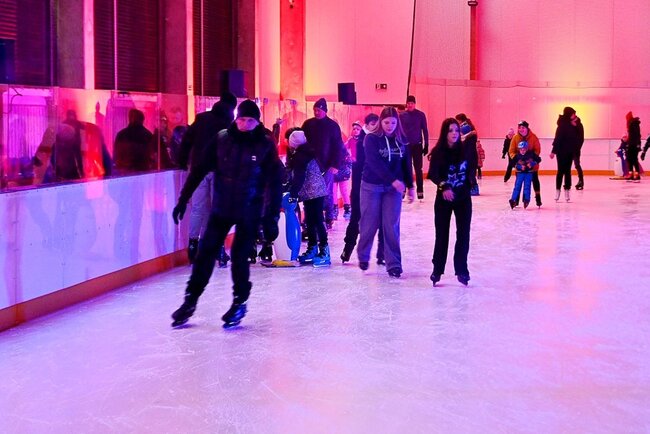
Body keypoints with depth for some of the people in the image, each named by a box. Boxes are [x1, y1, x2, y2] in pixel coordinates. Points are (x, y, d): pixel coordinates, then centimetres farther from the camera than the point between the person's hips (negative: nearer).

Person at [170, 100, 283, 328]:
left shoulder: (266, 144, -9)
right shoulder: (221, 139, -4)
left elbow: (275, 182, -8)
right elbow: (199, 170, -1)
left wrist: (273, 215, -12)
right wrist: (183, 200, -3)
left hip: (249, 212, -2)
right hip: (221, 209, 2)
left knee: (239, 256, -2)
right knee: (205, 254, 2)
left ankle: (240, 302, 19)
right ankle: (190, 301, 14)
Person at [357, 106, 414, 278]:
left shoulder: (401, 140, 3)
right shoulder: (372, 139, -9)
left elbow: (406, 164, 9)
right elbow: (374, 163, -20)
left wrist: (410, 186, 7)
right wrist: (393, 180, -29)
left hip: (394, 187, 3)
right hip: (372, 186, -2)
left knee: (391, 226, -1)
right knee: (370, 224, 5)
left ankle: (393, 264, 4)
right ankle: (363, 256, 27)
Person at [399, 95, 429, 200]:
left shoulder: (421, 115, -2)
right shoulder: (402, 115, 0)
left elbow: (425, 130, 2)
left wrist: (426, 145, 0)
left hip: (417, 145, -1)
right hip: (406, 145, 1)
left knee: (418, 169, 1)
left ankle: (420, 191, 4)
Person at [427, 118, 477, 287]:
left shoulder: (466, 148, -5)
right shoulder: (438, 151, -10)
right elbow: (433, 174, -20)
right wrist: (443, 186, -33)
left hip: (463, 197, 1)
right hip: (444, 197, -1)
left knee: (463, 234, 2)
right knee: (442, 234, 4)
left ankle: (461, 270, 10)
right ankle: (437, 270, 14)